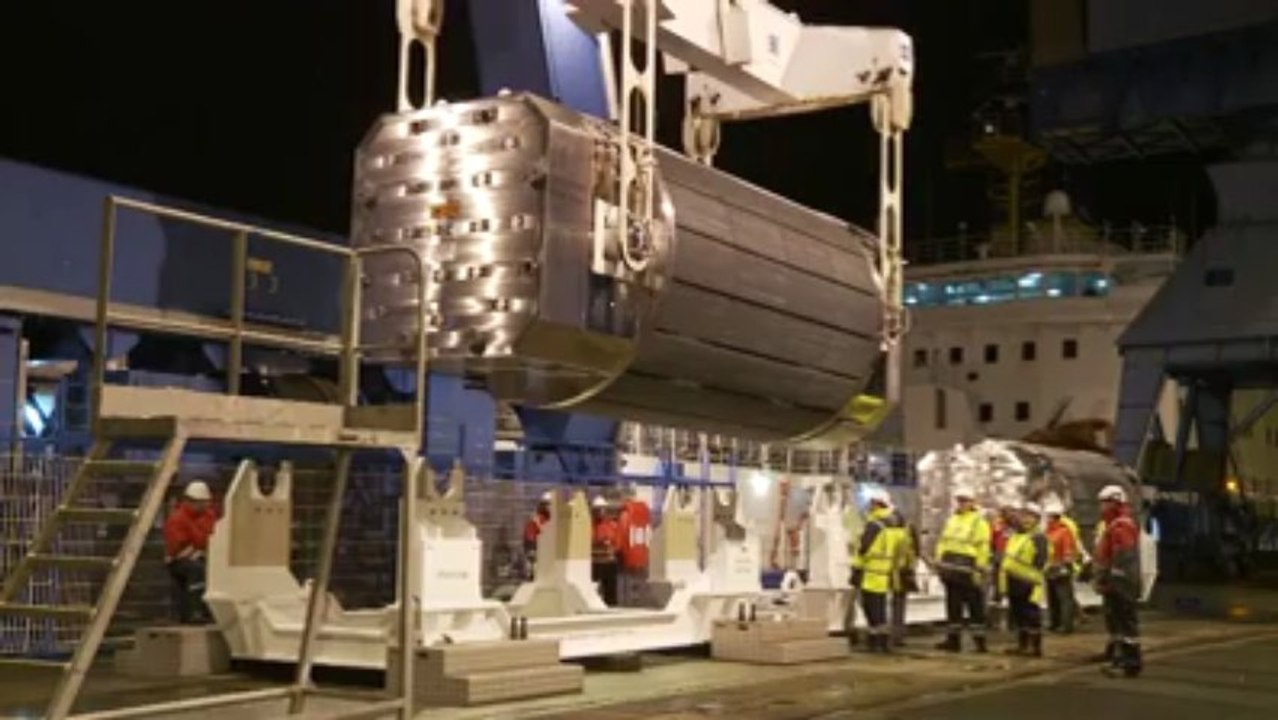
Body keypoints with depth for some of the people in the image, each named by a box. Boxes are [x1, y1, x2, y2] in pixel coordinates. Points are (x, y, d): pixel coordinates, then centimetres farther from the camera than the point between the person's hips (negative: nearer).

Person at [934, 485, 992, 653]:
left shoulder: (979, 522, -6)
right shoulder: (952, 520, 17)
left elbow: (983, 549, -11)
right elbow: (943, 543, 21)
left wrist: (979, 571, -16)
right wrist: (940, 563, 13)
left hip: (968, 572, -7)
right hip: (952, 572, 7)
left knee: (975, 608, -1)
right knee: (953, 607, 10)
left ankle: (979, 640, 4)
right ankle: (953, 639, 15)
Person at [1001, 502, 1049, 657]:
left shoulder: (1039, 538, -10)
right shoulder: (1015, 536, 18)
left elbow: (1039, 563, -16)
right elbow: (1007, 559, 24)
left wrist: (1033, 581, -22)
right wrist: (1003, 579, 21)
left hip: (1028, 584, -9)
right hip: (1014, 584, 9)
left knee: (1032, 617, -5)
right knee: (1018, 615, 14)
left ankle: (1036, 647, 1)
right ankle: (1022, 645, 22)